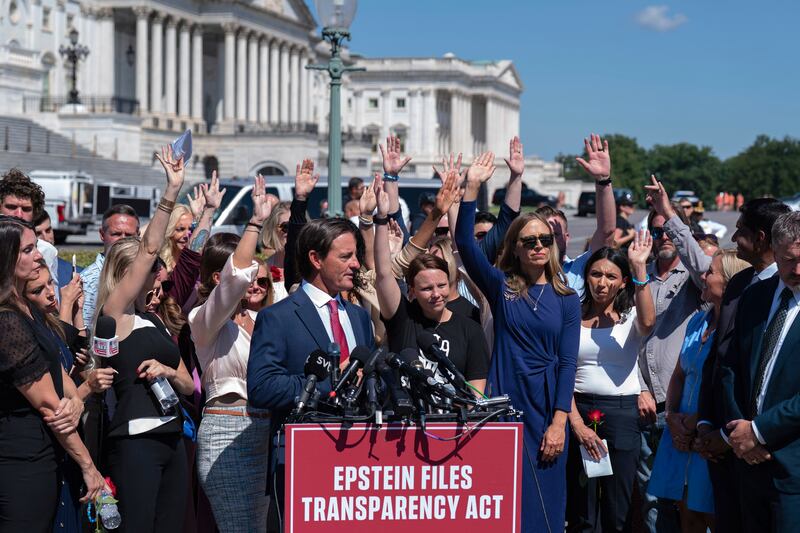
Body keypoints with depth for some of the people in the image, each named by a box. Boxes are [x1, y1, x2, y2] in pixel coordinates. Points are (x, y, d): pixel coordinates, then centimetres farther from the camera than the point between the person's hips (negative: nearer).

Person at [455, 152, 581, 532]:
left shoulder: (566, 299, 5)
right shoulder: (501, 287, 3)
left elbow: (568, 363, 1)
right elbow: (465, 243, -10)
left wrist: (559, 422, -8)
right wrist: (472, 187, -18)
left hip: (546, 408, 1)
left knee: (544, 501, 5)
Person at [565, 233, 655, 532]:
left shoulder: (630, 315, 4)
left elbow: (647, 322, -22)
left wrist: (640, 268, -26)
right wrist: (577, 422, -10)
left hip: (622, 414, -1)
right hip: (579, 410, 1)